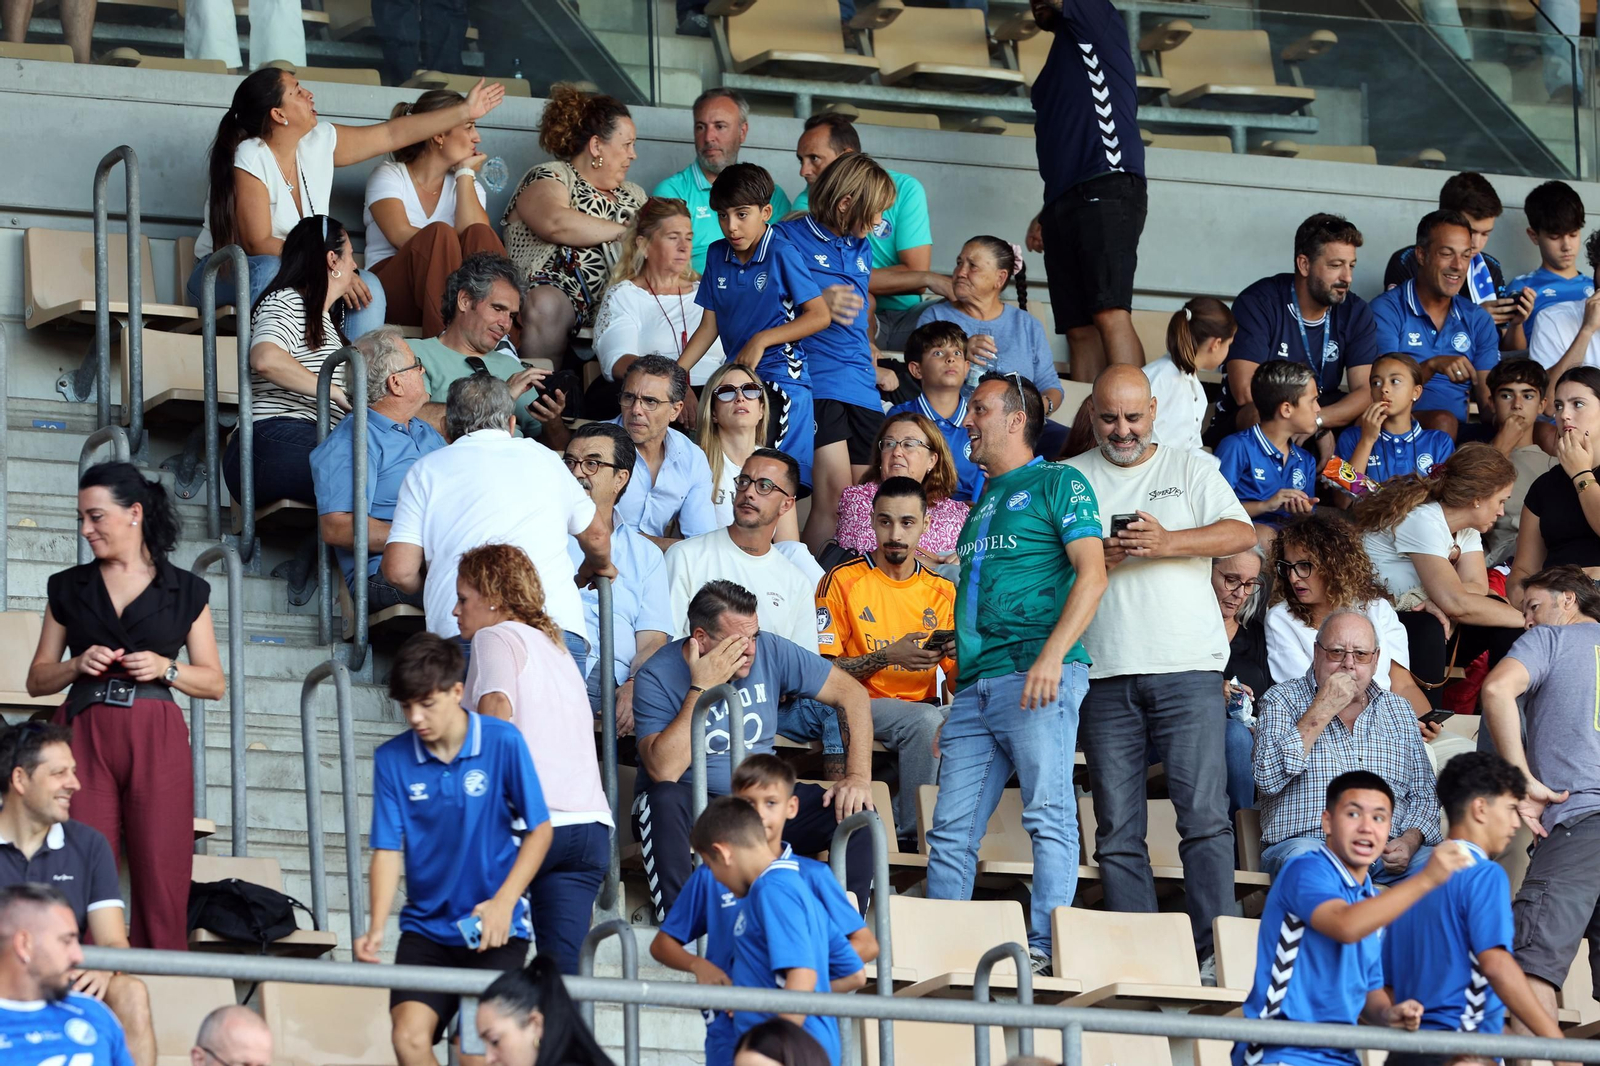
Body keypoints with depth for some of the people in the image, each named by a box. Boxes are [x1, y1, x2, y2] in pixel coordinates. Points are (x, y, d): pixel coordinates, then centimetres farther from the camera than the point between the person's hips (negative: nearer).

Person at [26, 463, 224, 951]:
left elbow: (214, 682, 13)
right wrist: (77, 665, -3)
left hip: (156, 743, -1)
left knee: (162, 883, -8)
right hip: (84, 736, 1)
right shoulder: (68, 589, 15)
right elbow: (37, 679, 16)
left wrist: (165, 668, -5)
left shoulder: (185, 591, 11)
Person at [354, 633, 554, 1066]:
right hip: (426, 928, 2)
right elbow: (387, 850, -1)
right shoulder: (392, 759, 0)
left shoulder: (503, 743, -6)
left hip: (495, 929, -2)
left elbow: (540, 830, 0)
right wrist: (376, 929, -16)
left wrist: (503, 903, -12)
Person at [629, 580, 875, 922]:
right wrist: (701, 689, -28)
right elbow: (664, 770, -28)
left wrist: (858, 776, -11)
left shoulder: (770, 651, -4)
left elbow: (851, 693, 1)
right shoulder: (657, 677, -15)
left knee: (856, 812, -17)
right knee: (666, 800, -39)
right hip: (689, 807, -4)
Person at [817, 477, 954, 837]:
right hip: (864, 705, -4)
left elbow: (959, 679, 12)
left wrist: (961, 654, -13)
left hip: (923, 708, 4)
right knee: (926, 720, -34)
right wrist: (890, 656, -19)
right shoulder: (843, 581, -1)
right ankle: (913, 831, -21)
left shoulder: (941, 591, 13)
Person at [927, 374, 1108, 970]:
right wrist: (958, 683, 18)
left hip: (1037, 679, -8)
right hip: (975, 687, 8)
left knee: (1049, 815, -12)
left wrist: (1052, 656, -19)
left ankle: (1045, 946, -17)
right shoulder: (982, 504, 26)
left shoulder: (1057, 483, 3)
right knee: (951, 830, 3)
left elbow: (1092, 574, -8)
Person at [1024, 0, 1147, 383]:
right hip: (1063, 201, 9)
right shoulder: (1054, 70, 30)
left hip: (1108, 190, -9)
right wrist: (1047, 217, 20)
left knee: (1110, 315, -21)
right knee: (1080, 330, -1)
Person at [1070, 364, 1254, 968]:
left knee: (1205, 815, -10)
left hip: (1187, 668, -1)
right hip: (1105, 671, 1)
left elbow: (1241, 533, -1)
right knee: (1117, 831, 0)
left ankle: (1213, 950, -12)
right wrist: (1097, 557, -11)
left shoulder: (1190, 470, 13)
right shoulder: (1070, 480, 14)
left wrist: (1167, 543, -13)